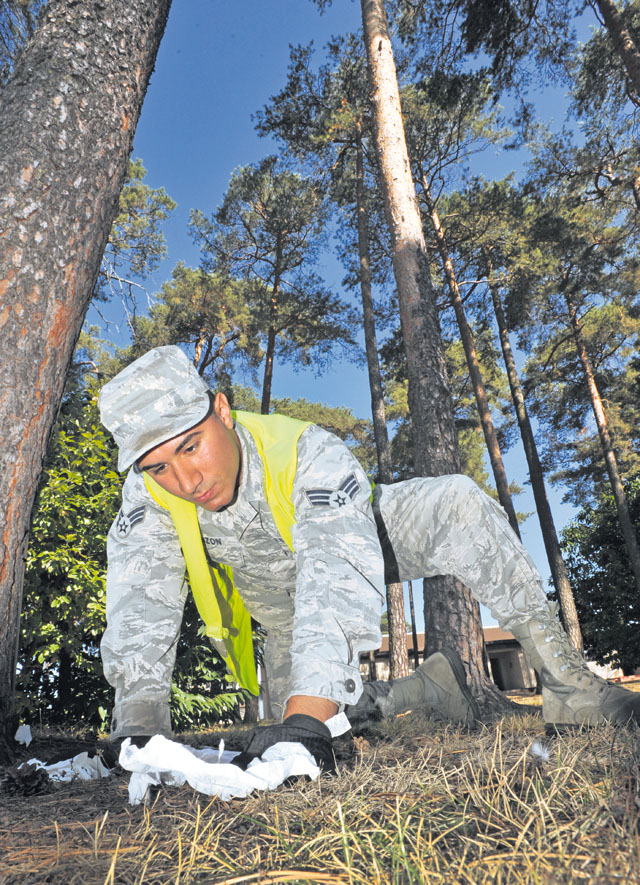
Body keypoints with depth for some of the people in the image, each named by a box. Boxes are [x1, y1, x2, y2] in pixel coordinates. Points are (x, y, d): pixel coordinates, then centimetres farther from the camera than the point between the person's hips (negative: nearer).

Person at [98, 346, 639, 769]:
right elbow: (140, 612, -32)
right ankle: (427, 686, 15)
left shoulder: (309, 453, -38)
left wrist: (307, 719, -60)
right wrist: (138, 731, -46)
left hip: (354, 539, -4)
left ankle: (566, 680, -20)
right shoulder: (148, 493, -26)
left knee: (456, 503, -32)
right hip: (285, 610, 5)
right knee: (294, 717, -8)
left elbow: (340, 579, -50)